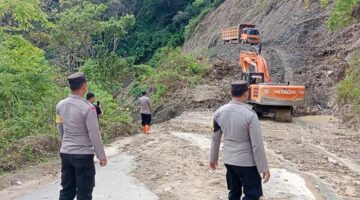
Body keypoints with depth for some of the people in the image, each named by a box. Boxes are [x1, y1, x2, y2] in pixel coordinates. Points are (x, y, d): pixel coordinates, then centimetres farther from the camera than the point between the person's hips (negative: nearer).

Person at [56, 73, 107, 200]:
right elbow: (94, 135, -15)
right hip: (83, 155, -6)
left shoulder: (60, 105, 1)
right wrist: (102, 156, -5)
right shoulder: (87, 108, -18)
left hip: (65, 153, 6)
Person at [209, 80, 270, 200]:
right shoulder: (249, 114, -20)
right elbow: (257, 145, -17)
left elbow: (216, 138, 7)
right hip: (247, 162, -6)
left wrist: (213, 158, 20)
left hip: (229, 160, 6)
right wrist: (264, 168, -10)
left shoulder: (219, 112, -3)